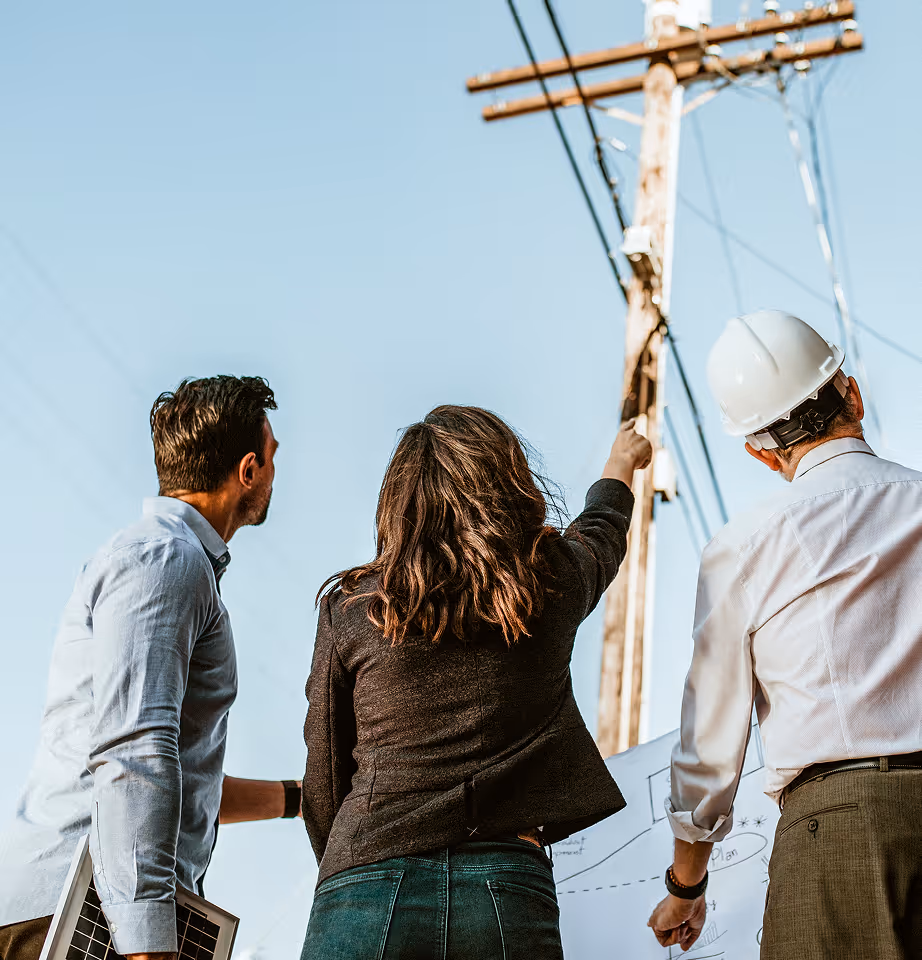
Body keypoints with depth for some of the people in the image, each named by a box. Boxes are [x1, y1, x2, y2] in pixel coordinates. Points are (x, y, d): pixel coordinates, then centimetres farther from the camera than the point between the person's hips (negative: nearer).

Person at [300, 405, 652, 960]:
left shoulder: (350, 608, 1)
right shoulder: (552, 583, 4)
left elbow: (324, 778, 8)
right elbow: (600, 534, 30)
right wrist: (621, 464, 51)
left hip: (367, 887, 0)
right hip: (505, 888, 1)